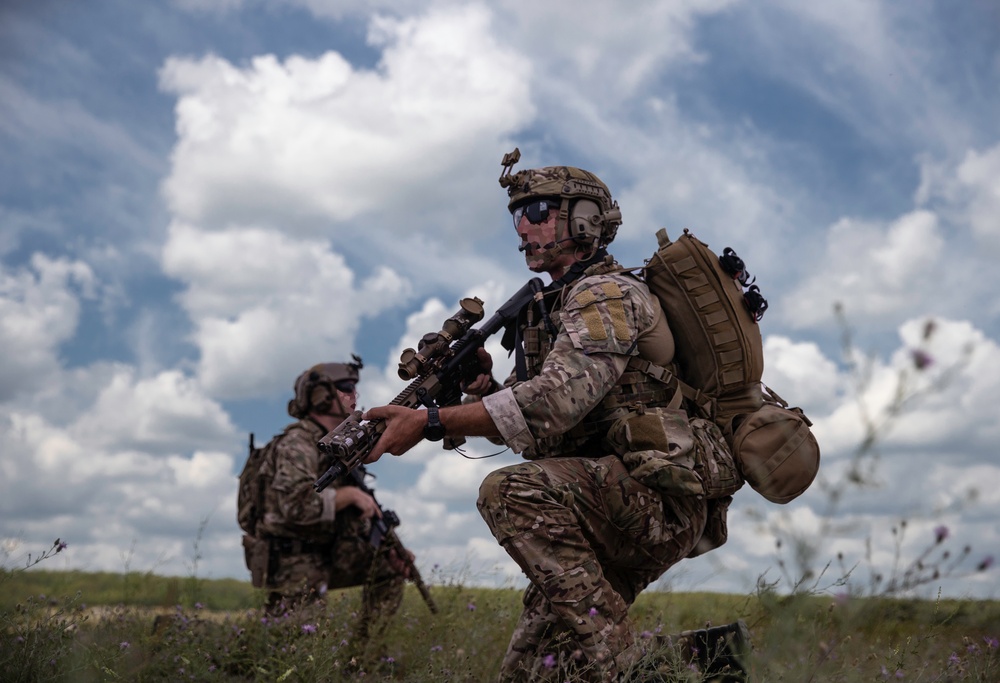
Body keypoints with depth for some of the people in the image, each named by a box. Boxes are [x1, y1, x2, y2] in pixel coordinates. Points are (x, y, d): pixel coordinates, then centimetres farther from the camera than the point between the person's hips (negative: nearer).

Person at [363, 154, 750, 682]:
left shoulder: (606, 295, -9)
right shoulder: (556, 306, 20)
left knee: (513, 492, -32)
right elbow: (523, 425, 18)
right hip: (624, 517, 10)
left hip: (662, 498, -10)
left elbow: (553, 403, -25)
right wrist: (481, 386, -4)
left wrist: (429, 421, -26)